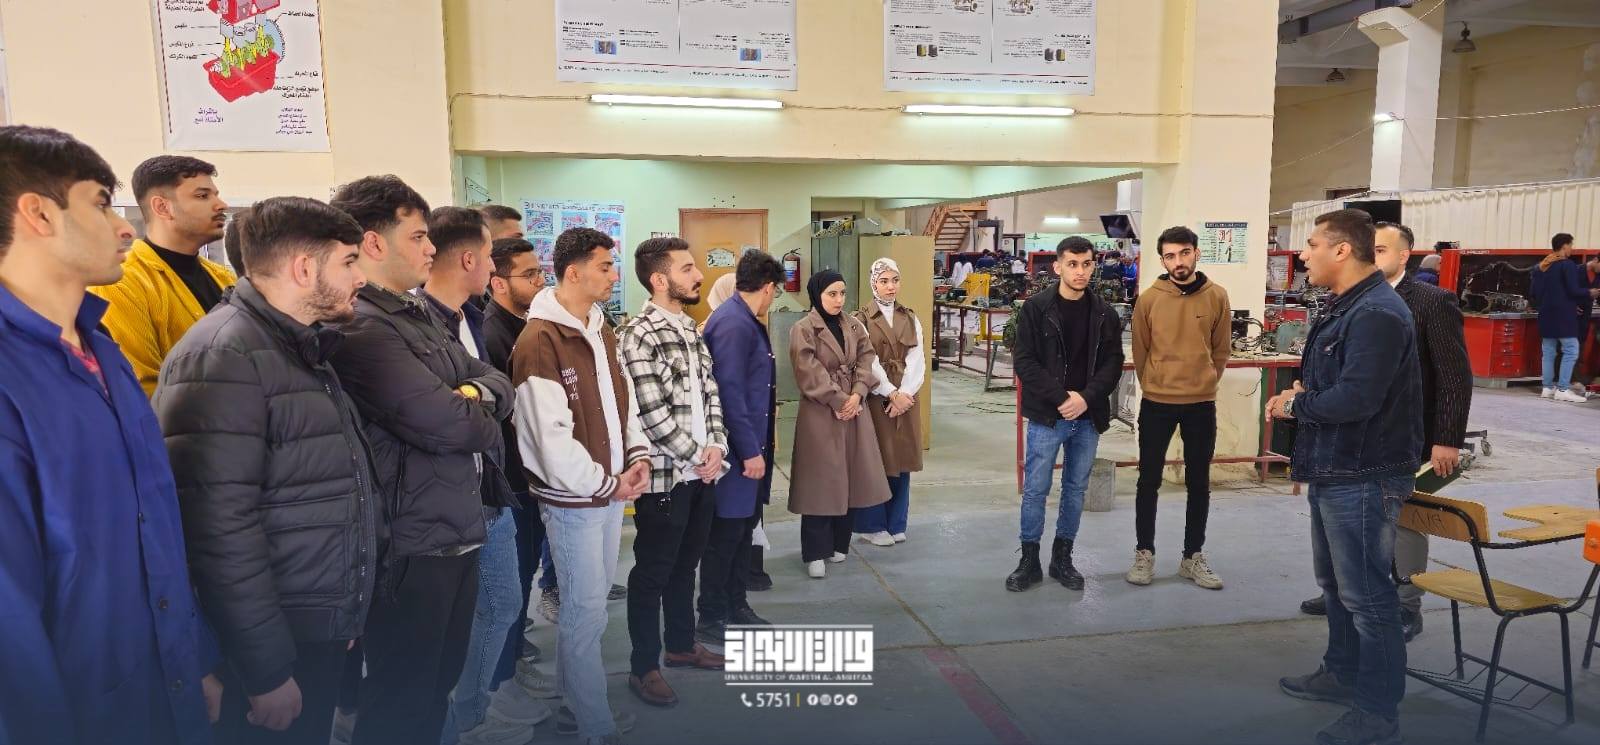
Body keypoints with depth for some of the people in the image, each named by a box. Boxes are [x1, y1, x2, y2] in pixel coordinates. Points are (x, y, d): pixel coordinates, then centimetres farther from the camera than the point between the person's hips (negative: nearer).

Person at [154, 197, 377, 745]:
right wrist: (267, 672, -21)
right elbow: (220, 527, -25)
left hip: (322, 634, 9)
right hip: (274, 647, -9)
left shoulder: (303, 349, 12)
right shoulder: (222, 355, -19)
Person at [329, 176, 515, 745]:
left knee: (437, 687, 23)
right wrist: (483, 421, -5)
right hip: (412, 544, -9)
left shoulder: (418, 314, 13)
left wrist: (474, 393, -12)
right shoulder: (360, 328, -19)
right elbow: (444, 423, -27)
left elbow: (498, 383, 10)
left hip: (456, 532, 9)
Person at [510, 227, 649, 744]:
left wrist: (637, 456, 0)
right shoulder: (540, 341, -17)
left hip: (612, 490, 8)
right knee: (586, 612, 2)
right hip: (573, 499, -8)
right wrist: (606, 484, -13)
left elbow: (623, 399, 16)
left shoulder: (601, 331, 10)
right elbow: (551, 438, -21)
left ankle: (574, 703, 34)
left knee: (590, 605, 18)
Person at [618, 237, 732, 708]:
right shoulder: (638, 335, -16)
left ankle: (682, 645, 36)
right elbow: (653, 413, -20)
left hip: (700, 472, 8)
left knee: (685, 564, 20)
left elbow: (710, 393, 10)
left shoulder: (690, 330, 11)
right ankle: (644, 668, 19)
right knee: (652, 573, 5)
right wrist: (698, 457, -13)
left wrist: (716, 447, -5)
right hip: (665, 475, -8)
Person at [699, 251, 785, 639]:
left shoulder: (746, 321, 12)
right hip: (735, 448, -10)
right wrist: (750, 450, -21)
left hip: (749, 444, 10)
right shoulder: (732, 323, -19)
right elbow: (729, 392, -24)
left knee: (745, 525, 17)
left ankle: (736, 605, 31)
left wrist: (760, 441, 17)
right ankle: (711, 618, 14)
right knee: (725, 532, 1)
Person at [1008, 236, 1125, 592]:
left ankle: (1062, 559, 25)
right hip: (1046, 416, -3)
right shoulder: (1035, 308, -5)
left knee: (1076, 490, 11)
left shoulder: (1105, 314, 4)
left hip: (1088, 418, 3)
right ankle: (1029, 561, 15)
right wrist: (1062, 399, -17)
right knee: (1035, 490, 2)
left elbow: (1112, 364, 2)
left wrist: (1086, 398, -14)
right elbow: (1025, 362, -9)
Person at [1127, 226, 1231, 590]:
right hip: (1156, 403, -1)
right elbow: (1140, 351, 5)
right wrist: (1154, 386, 9)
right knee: (1149, 480, 6)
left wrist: (1204, 384, 8)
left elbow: (1221, 349, 7)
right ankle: (1144, 553, 19)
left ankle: (1193, 557, 23)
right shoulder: (1149, 299, -5)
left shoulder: (1217, 297, -3)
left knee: (1199, 483, 10)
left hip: (1202, 404, 1)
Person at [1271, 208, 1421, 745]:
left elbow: (1355, 398, -29)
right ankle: (1342, 674, 38)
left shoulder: (1377, 313, -20)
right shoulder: (1346, 308, 13)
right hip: (1333, 473, 11)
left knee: (1366, 595, -1)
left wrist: (1294, 405, -12)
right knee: (1336, 585, 22)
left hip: (1363, 479, -10)